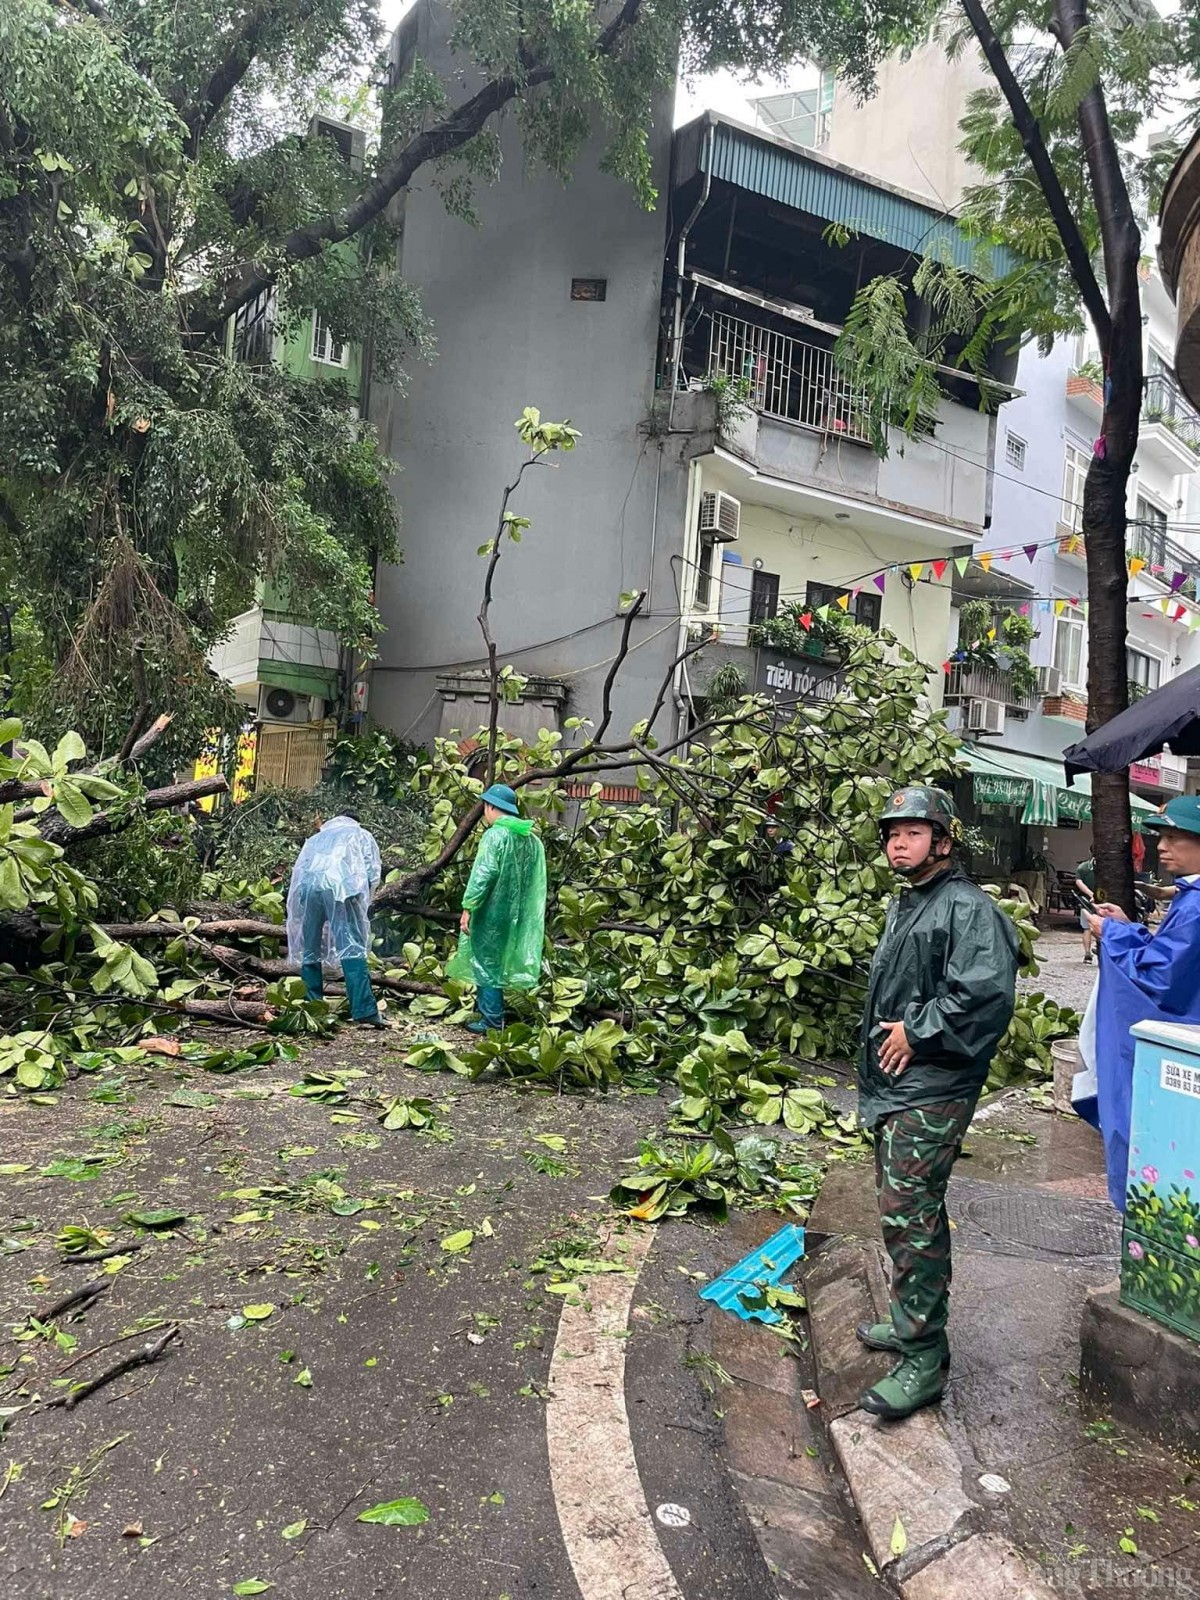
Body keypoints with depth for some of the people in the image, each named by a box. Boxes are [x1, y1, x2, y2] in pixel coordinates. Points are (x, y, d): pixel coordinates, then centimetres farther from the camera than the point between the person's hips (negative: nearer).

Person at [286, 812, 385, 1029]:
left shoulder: (315, 838, 38)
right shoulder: (360, 835, 29)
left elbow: (298, 871, 27)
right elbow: (372, 873, 14)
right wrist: (362, 904, 22)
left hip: (306, 887, 3)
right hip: (339, 887, -3)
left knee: (310, 951, 12)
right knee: (353, 949, -10)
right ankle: (364, 1011, -20)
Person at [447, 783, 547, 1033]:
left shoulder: (495, 835, -15)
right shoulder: (531, 838, 8)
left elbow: (483, 874, -20)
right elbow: (536, 882, 9)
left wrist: (468, 907, -16)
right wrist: (521, 910, 15)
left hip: (491, 912, -7)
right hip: (514, 913, 7)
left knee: (486, 963, 3)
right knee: (496, 961, 20)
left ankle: (492, 1020, 6)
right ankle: (489, 1011, 29)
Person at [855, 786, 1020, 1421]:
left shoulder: (968, 908, -14)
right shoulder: (903, 907, 17)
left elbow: (984, 992, -28)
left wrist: (917, 1032, -19)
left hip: (930, 1094, -10)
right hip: (890, 1087, 10)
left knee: (909, 1217, -8)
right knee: (908, 1211, 19)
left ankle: (923, 1359, 2)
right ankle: (912, 1320, 34)